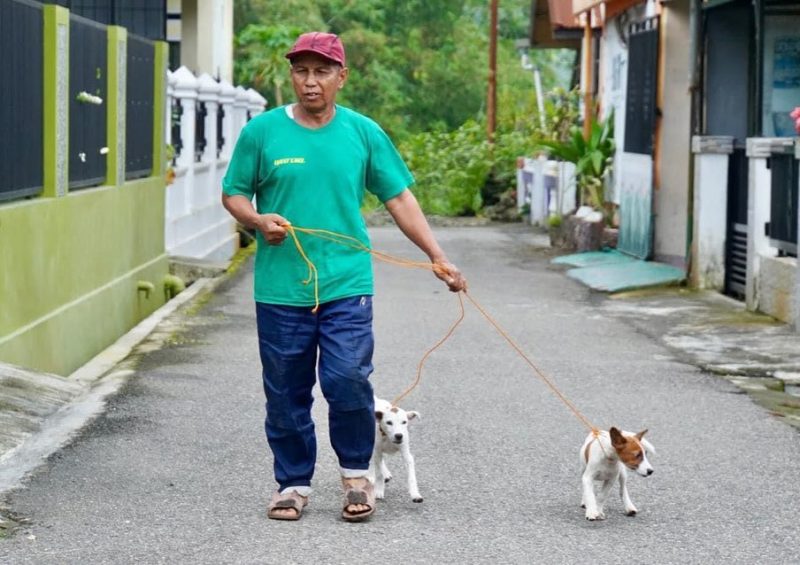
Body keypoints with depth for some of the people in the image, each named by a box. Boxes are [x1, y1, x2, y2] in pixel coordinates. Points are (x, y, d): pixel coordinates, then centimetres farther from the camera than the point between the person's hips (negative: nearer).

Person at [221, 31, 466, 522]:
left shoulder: (363, 133, 5)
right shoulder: (262, 131, 2)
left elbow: (399, 197, 7)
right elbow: (234, 194, 9)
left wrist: (439, 258, 0)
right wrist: (258, 220, -13)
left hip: (346, 284, -1)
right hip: (280, 287, 1)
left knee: (347, 379, -13)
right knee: (286, 393, 7)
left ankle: (356, 473, 10)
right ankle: (294, 483, 24)